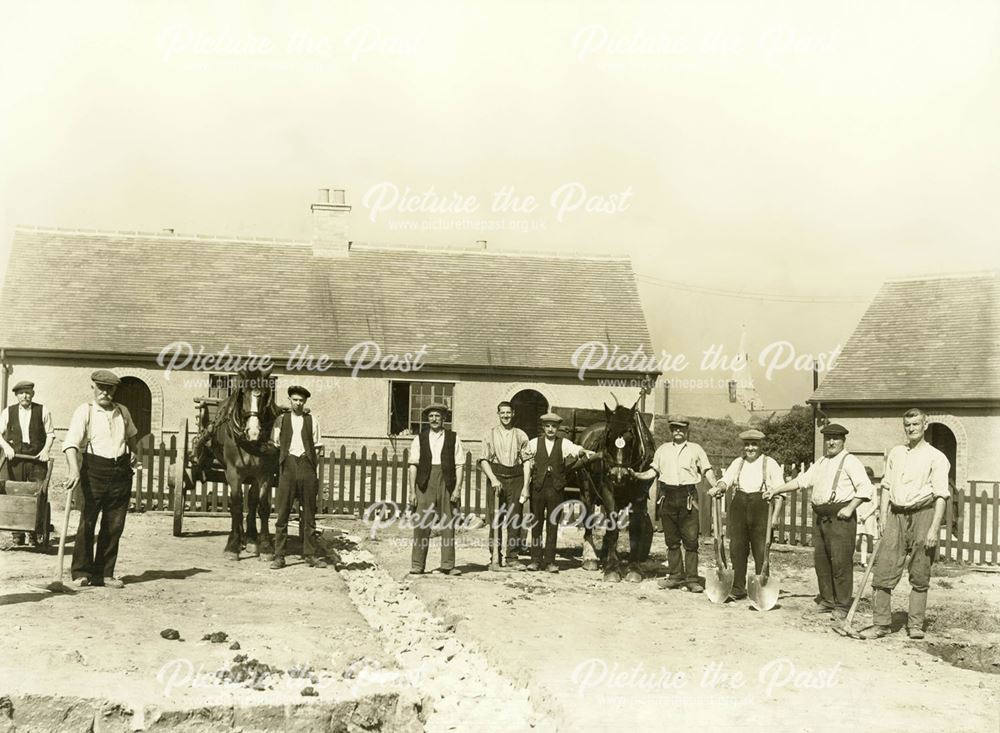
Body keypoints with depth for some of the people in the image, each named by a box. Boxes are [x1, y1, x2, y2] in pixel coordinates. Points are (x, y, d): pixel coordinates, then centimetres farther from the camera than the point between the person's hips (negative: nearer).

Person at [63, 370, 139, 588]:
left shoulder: (123, 411, 12)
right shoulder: (84, 411, -4)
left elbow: (132, 434, 35)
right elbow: (71, 442, -18)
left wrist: (133, 452, 18)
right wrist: (74, 470, -31)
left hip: (121, 472, 5)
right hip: (94, 471, -4)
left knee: (114, 527, 5)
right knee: (87, 523, -7)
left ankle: (104, 574, 13)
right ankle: (81, 572, 4)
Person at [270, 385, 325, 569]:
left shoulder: (312, 420, 9)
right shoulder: (281, 420, 8)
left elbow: (315, 446, 8)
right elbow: (276, 444, 12)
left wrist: (314, 472, 2)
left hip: (307, 466, 1)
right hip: (287, 466, -1)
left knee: (308, 513, 4)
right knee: (282, 512, -2)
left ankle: (309, 555, 10)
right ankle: (279, 556, 2)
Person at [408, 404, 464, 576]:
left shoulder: (453, 438, 8)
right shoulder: (419, 439, 9)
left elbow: (459, 465, 4)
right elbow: (413, 466, 5)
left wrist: (457, 489, -5)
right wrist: (413, 491, -1)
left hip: (447, 483, 0)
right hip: (425, 483, 0)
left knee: (448, 524, 1)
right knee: (421, 524, -2)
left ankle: (448, 565, 7)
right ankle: (417, 565, 4)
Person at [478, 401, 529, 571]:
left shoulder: (520, 435, 10)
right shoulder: (491, 434, 7)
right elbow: (484, 460, 3)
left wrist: (526, 485, -1)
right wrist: (493, 479, -10)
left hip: (516, 477, 1)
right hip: (497, 476, -1)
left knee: (515, 518, 0)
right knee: (496, 519, -1)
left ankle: (512, 558, 8)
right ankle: (495, 558, 5)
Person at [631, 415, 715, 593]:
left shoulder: (696, 449, 7)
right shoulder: (663, 449, 15)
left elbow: (707, 470, 2)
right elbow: (653, 471, 15)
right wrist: (637, 475, -1)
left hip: (688, 496, -3)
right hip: (667, 496, 3)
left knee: (691, 539, -5)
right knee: (671, 540, 8)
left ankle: (692, 579, -1)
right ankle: (676, 576, 17)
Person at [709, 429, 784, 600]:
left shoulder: (770, 463, 5)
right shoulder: (738, 463, 16)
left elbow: (780, 489, -1)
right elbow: (726, 479, 5)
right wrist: (718, 488, -17)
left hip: (761, 504, -3)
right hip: (739, 504, 3)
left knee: (761, 550, -2)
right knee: (737, 548, 2)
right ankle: (738, 588, 10)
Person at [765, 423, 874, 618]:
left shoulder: (850, 461, -3)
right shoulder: (821, 463, 20)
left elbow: (865, 488, -11)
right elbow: (801, 480, 26)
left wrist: (850, 508, -18)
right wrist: (776, 490, 23)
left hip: (840, 516, -7)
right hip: (819, 516, 7)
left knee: (840, 561, -7)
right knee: (820, 560, 10)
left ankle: (842, 605, 0)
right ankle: (827, 600, 20)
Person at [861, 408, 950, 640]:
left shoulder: (936, 457, -1)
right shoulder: (895, 453, 15)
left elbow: (941, 496, -7)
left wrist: (934, 529, -14)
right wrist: (883, 518, 9)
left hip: (922, 514, -4)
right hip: (896, 514, 4)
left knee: (919, 575, 3)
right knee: (883, 571, -3)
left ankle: (915, 625, 12)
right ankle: (880, 623, 2)